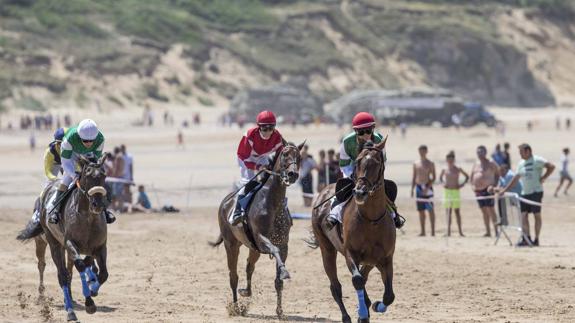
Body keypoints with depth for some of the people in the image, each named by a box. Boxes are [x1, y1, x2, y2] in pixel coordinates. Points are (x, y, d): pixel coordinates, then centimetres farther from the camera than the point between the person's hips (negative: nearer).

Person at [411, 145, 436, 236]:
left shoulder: (430, 164, 0)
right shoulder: (416, 163, 12)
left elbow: (434, 177, -4)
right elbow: (414, 177, 15)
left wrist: (427, 187, -15)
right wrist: (412, 189, 7)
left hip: (427, 188, -4)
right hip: (418, 187, 4)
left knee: (430, 210, -4)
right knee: (421, 210, 5)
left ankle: (433, 231, -3)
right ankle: (422, 231, 8)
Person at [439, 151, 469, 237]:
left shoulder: (458, 169, 0)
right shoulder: (444, 170, 3)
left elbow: (467, 176, 10)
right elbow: (440, 178, 20)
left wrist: (462, 184, -3)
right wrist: (443, 183, 1)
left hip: (456, 191, -1)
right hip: (447, 191, 1)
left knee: (457, 211, 2)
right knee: (448, 212, -2)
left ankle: (460, 231, 7)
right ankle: (448, 231, -3)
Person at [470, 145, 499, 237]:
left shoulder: (490, 164, -5)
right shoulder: (476, 164, 15)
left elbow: (497, 174, -3)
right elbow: (472, 175, 23)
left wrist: (494, 185, -12)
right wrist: (472, 186, 9)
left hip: (487, 189, -7)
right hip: (478, 191, 7)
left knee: (491, 210, -10)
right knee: (484, 211, 9)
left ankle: (496, 231, -9)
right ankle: (488, 231, 13)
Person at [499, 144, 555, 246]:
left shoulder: (537, 160, -7)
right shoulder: (521, 164, 15)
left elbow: (551, 167, -15)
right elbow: (515, 179, 19)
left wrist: (543, 178, -16)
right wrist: (504, 190, 16)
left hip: (536, 192, -7)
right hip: (524, 193, 7)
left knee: (537, 215, -2)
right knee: (523, 215, -1)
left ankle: (536, 239, 1)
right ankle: (526, 238, 0)